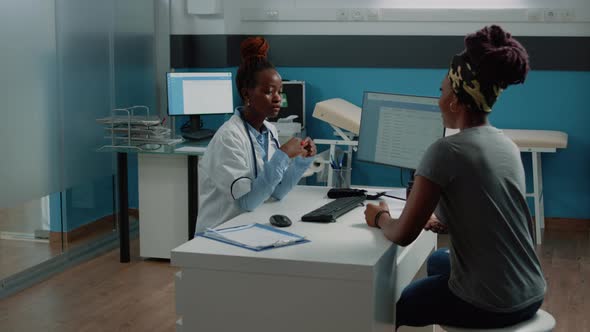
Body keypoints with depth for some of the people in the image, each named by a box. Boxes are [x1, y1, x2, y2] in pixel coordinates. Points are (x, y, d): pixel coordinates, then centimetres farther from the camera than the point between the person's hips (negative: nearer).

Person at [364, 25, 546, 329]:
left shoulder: (446, 151, -19)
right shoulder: (507, 145, 4)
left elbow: (403, 235, -14)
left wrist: (380, 217, 6)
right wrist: (438, 219, 25)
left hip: (487, 306, -7)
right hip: (531, 295, 7)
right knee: (438, 261, 36)